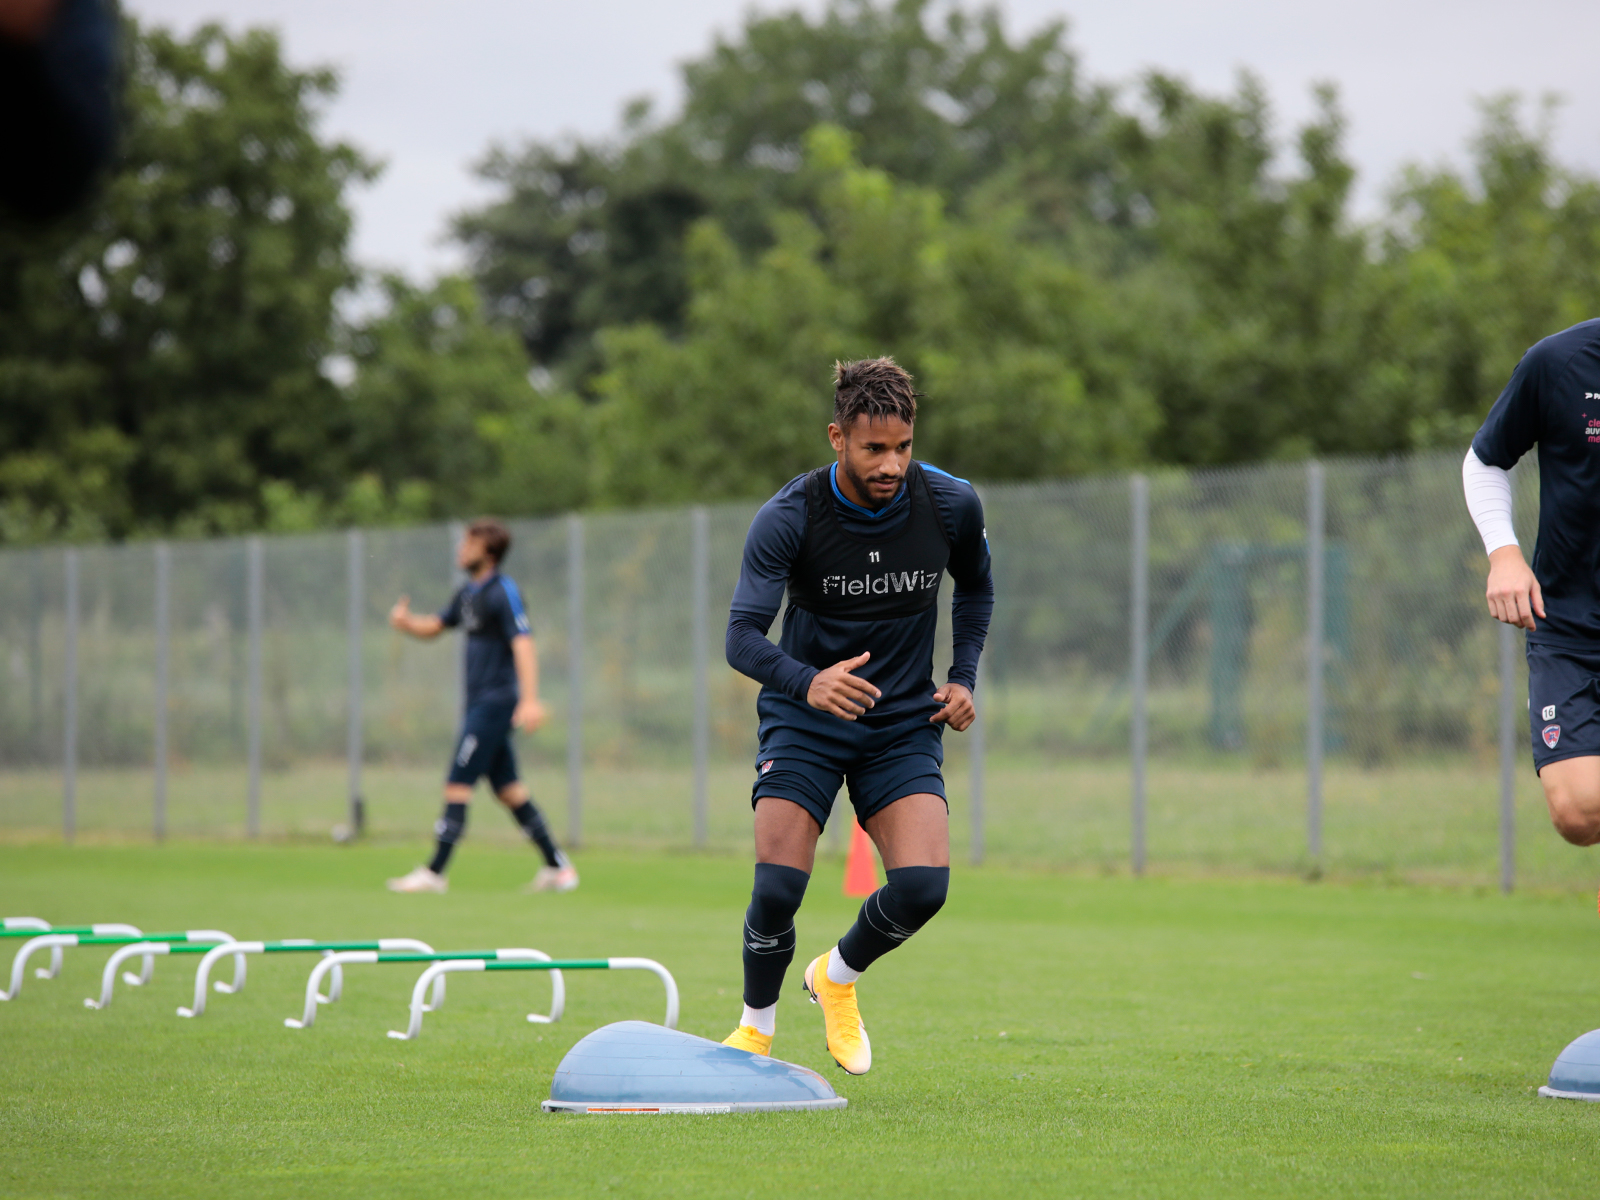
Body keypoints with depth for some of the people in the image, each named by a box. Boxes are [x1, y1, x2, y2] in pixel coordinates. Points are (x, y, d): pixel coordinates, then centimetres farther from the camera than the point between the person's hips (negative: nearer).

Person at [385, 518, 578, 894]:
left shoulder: (503, 591, -13)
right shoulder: (468, 593, 15)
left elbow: (522, 643, -21)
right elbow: (434, 627, 26)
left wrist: (530, 700, -31)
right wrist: (406, 621, 3)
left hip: (495, 703, -9)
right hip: (480, 703, 9)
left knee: (458, 784, -9)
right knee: (507, 789, 11)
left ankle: (434, 872, -8)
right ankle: (557, 867, 14)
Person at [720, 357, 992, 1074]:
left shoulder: (951, 504, -9)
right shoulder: (787, 517, -17)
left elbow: (975, 588, 14)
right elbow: (742, 637, -22)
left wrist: (963, 678, 1)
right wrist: (807, 682, -41)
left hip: (905, 723, 2)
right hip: (803, 719, -2)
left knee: (923, 886, -18)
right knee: (777, 888, -18)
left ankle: (837, 977, 16)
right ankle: (756, 1028, 11)